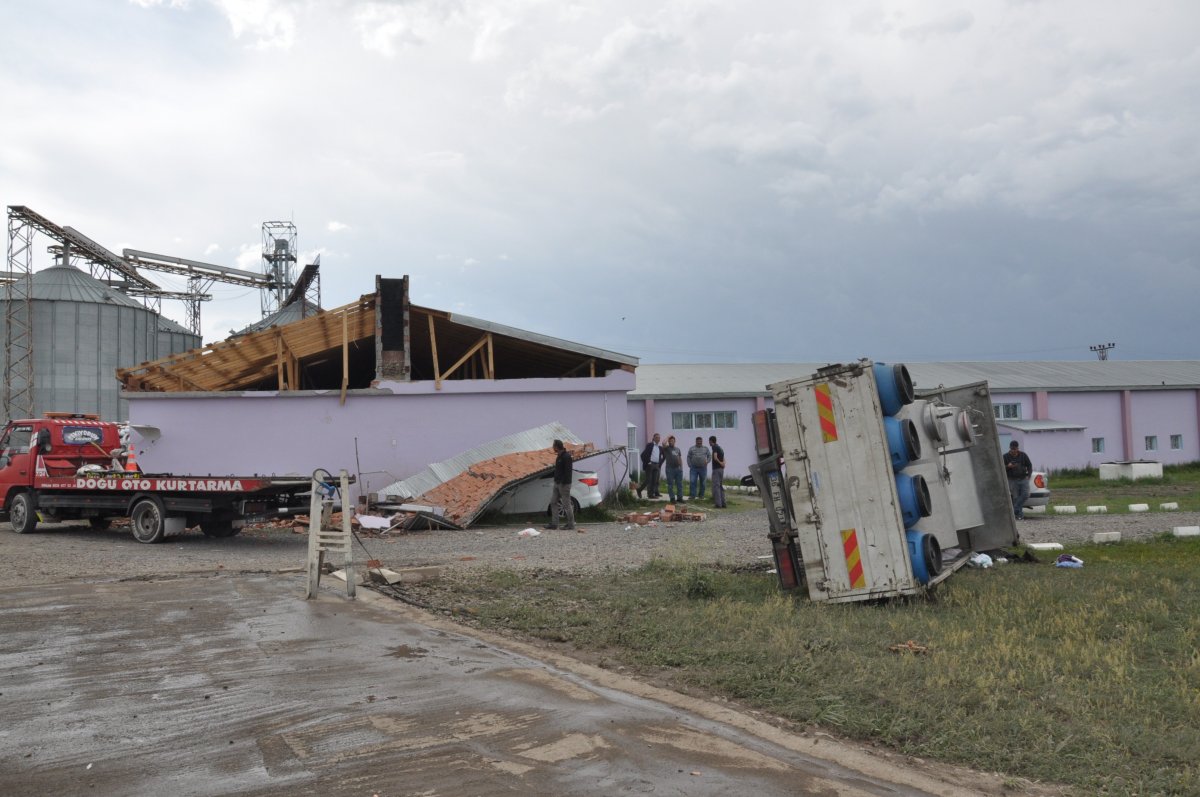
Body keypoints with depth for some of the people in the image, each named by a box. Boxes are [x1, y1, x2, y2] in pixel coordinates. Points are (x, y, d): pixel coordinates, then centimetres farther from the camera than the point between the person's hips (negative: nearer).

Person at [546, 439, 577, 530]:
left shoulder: (566, 456, -17)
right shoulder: (559, 456, 15)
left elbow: (568, 471, -22)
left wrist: (564, 482, -24)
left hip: (564, 484, -10)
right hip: (557, 483, 10)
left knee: (566, 504, -6)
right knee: (553, 503, 10)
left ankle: (571, 525, 0)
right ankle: (554, 523, 15)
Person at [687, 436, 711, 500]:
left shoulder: (705, 448, 7)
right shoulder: (692, 448, 6)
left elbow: (710, 456, 9)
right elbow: (688, 457, 7)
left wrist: (707, 462, -8)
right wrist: (690, 465, -5)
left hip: (703, 468, 1)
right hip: (694, 468, -1)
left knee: (702, 482, 6)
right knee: (692, 482, -9)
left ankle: (701, 495, 15)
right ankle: (692, 495, -5)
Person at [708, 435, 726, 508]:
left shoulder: (714, 447, -8)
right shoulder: (720, 448, 19)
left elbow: (715, 458, -20)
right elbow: (723, 460, 17)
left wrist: (720, 463, -5)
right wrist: (723, 464, -1)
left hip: (716, 469, -9)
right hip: (721, 469, 9)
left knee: (716, 486, -7)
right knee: (721, 486, 13)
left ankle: (718, 504, -11)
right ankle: (723, 503, 13)